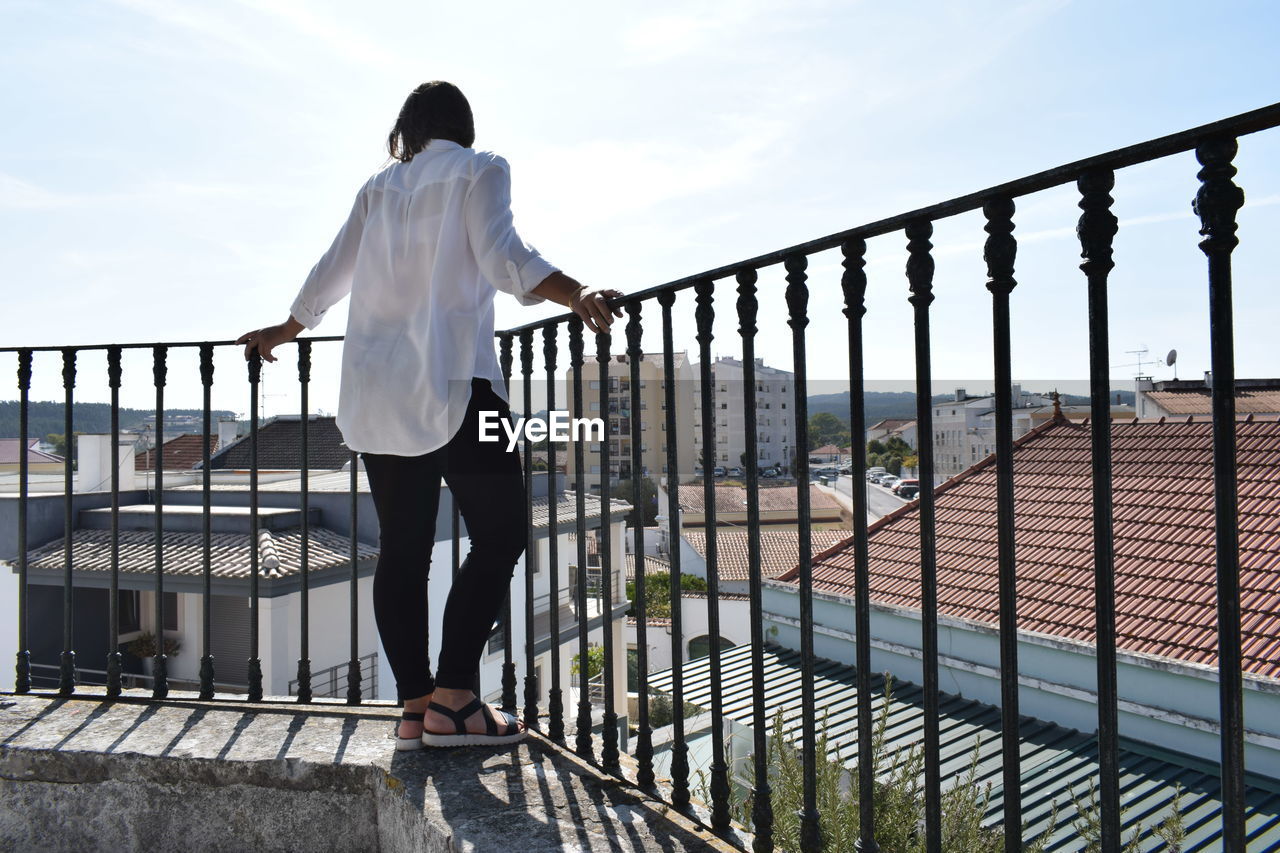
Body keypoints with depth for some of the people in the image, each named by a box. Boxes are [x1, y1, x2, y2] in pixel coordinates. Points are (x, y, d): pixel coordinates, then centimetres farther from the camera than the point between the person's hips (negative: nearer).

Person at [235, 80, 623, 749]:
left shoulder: (380, 187, 20)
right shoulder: (479, 170, 7)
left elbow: (328, 277, 25)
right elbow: (502, 257, -11)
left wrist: (282, 332, 40)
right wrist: (579, 296, -20)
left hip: (375, 392, 6)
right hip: (453, 381, -5)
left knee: (402, 550, 6)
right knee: (499, 534, -2)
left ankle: (415, 708, 7)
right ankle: (452, 700, -8)